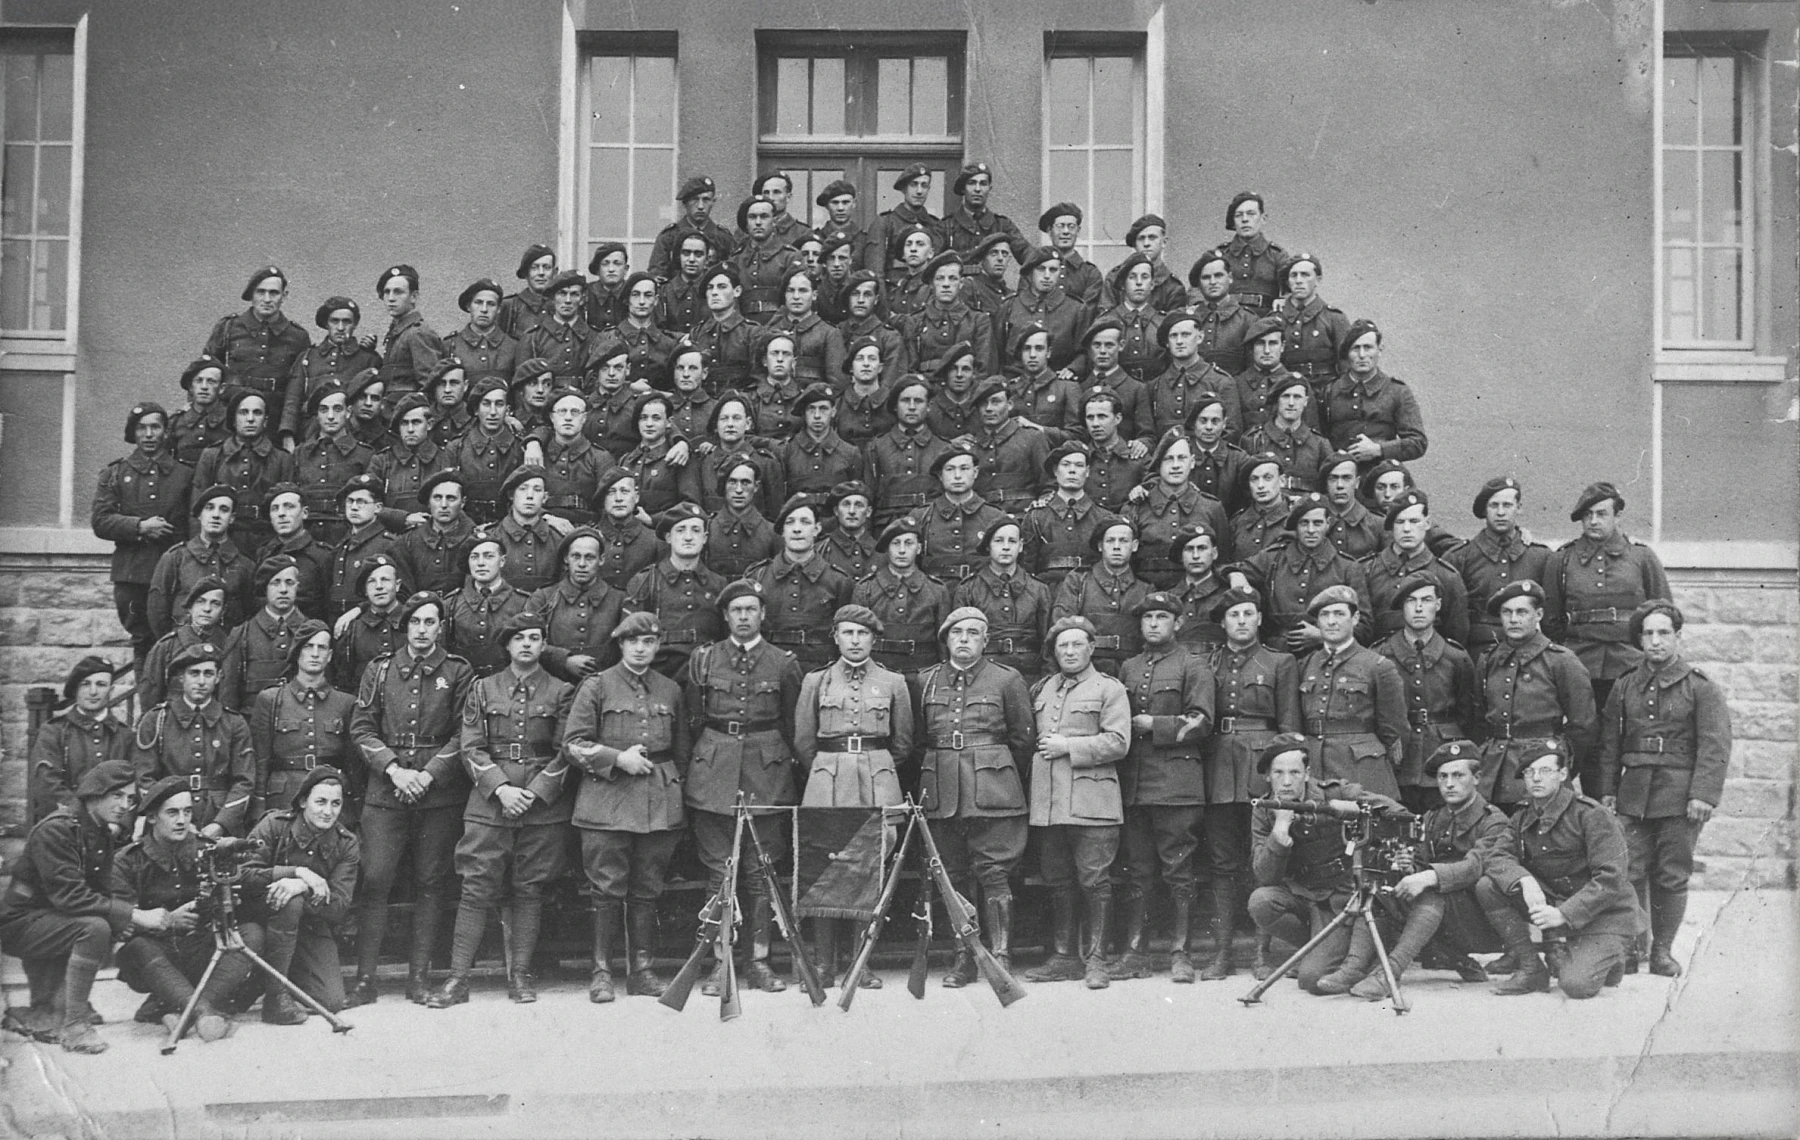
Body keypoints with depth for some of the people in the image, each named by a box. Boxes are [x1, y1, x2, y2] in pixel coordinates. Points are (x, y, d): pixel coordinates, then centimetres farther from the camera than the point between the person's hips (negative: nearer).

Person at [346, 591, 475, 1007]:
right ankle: (365, 979, 2)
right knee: (374, 880, -5)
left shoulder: (459, 672, 4)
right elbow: (361, 729, 5)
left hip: (440, 794, 0)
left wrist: (428, 775, -12)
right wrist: (393, 768, -9)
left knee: (430, 883, 4)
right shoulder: (379, 669, 8)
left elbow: (464, 735, -1)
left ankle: (419, 976, 12)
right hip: (385, 791, 1)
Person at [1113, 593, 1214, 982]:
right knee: (1136, 872, 6)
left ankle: (1180, 954, 4)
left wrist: (1152, 726, -9)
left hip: (1177, 784, -4)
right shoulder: (1127, 669, 18)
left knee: (1179, 873, -2)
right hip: (1132, 784, 5)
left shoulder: (1193, 667, 3)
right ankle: (1135, 953, 11)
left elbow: (1201, 724, -6)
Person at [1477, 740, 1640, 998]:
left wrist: (1564, 914, -28)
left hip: (1603, 915, -6)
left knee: (1576, 985, -27)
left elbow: (1612, 879, -21)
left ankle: (1608, 960, 10)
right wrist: (1524, 880, -30)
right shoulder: (1522, 820, 5)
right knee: (1486, 887, -16)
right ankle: (1531, 970, -6)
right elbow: (1495, 855, -8)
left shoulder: (1592, 815, -15)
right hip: (1552, 901, 6)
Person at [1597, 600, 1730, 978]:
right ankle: (1630, 947, 8)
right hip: (1633, 795, 3)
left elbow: (1715, 745, -6)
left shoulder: (1701, 687, 0)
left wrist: (1704, 794, -15)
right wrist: (1607, 790, 7)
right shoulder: (1624, 686, 11)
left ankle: (1662, 951, 14)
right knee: (1630, 872, -1)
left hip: (1679, 797, -3)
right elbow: (1609, 742, 14)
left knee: (1672, 876, 3)